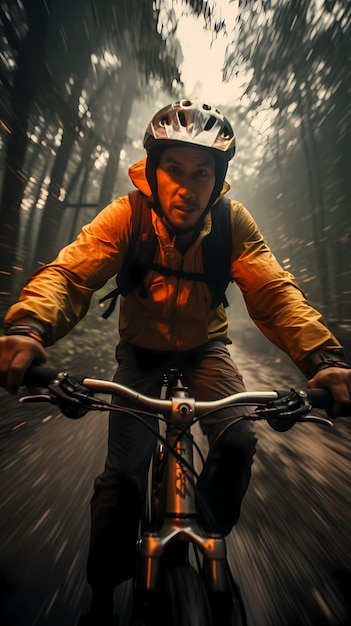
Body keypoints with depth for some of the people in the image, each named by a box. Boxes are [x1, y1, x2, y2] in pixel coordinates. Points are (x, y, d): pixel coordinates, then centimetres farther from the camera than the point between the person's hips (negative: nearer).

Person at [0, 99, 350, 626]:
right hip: (141, 348, -1)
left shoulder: (233, 222, -14)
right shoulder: (126, 216, -18)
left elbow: (273, 290, -24)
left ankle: (211, 535, 20)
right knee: (124, 472, -8)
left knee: (238, 443, -18)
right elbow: (68, 272, -29)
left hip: (205, 345, 2)